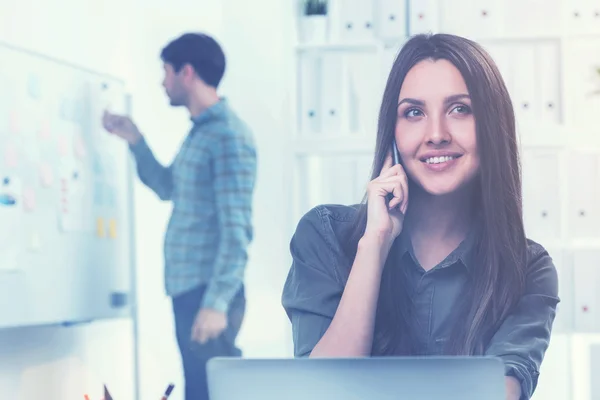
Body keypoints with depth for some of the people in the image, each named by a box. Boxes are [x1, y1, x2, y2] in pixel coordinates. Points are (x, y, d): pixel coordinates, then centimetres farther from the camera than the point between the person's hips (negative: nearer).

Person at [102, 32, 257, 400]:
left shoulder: (229, 135, -13)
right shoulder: (199, 132, 16)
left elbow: (237, 229, -19)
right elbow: (167, 187, 33)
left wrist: (217, 301, -23)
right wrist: (135, 140, 22)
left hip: (209, 293, -9)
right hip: (187, 289, 9)